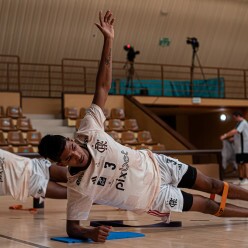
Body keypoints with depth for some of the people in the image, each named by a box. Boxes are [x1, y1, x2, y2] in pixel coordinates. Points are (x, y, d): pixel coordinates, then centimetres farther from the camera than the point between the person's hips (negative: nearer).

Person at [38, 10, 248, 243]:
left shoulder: (87, 132, -25)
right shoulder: (78, 187, -32)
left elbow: (103, 86, -21)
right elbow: (72, 228, -24)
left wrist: (108, 40, -26)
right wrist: (89, 232, -48)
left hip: (153, 165, 3)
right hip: (153, 197, -3)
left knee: (212, 185, 16)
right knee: (210, 206, 10)